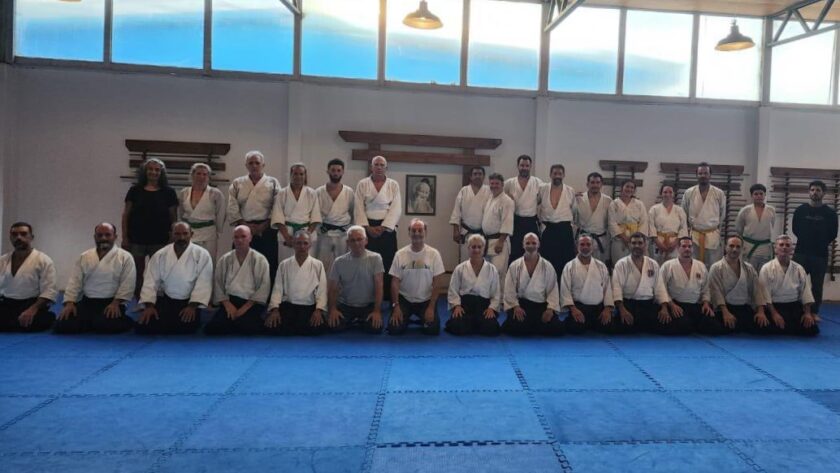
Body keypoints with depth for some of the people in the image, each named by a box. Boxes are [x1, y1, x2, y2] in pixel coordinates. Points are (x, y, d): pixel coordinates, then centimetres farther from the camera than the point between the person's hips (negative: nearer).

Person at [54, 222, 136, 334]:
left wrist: (116, 303, -17)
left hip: (110, 303, -4)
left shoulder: (125, 257, 0)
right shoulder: (84, 257, 12)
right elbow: (74, 281, 7)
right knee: (63, 325, -15)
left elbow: (127, 284, -7)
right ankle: (93, 322, 11)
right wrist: (69, 303, -6)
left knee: (105, 325, -31)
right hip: (86, 303, 4)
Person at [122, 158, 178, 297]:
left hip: (160, 241, -1)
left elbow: (173, 218, 4)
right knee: (137, 273, 7)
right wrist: (124, 237, 1)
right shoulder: (135, 191, 5)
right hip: (136, 240, 1)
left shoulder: (168, 193, 3)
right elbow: (126, 215, 7)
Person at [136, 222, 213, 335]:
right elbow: (151, 281, -1)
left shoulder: (202, 255, -5)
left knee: (188, 327, -26)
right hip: (165, 300, 2)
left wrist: (192, 306, -19)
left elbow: (203, 283, -11)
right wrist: (149, 305, -12)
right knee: (143, 326, -15)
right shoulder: (160, 255, 3)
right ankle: (172, 324, 16)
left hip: (188, 302, -2)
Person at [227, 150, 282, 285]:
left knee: (268, 267, -4)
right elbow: (232, 209, 5)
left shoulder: (273, 183, 8)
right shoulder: (237, 183, 13)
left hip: (266, 230, -1)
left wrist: (262, 226, -10)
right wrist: (246, 225, -6)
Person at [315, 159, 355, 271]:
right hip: (324, 234, -1)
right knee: (321, 266, 1)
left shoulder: (349, 192, 3)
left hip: (343, 235, 1)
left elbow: (353, 213, 9)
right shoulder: (319, 192, 1)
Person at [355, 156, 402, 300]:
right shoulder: (362, 184, 5)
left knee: (388, 263, -1)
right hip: (368, 227, 0)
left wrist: (382, 227, -11)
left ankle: (388, 297, 6)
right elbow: (359, 208, -1)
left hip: (387, 228, 0)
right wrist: (367, 227, -11)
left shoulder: (393, 185, 5)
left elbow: (396, 209, -2)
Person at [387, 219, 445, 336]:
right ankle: (405, 320, 18)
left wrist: (431, 307, -14)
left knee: (432, 329, -19)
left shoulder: (434, 254, -7)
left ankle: (424, 319, 17)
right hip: (404, 299, 1)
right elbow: (395, 282, -3)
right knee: (394, 328, -17)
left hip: (426, 300, 0)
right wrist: (396, 306, -12)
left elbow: (436, 283, -7)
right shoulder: (400, 254, -4)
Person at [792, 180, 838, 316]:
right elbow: (795, 230, 5)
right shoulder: (800, 210, 2)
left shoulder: (830, 212, 0)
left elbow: (832, 234, 2)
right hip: (801, 253, 0)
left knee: (817, 287, 8)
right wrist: (806, 242, 2)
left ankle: (814, 314, 19)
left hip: (820, 255, 0)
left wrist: (821, 244, 0)